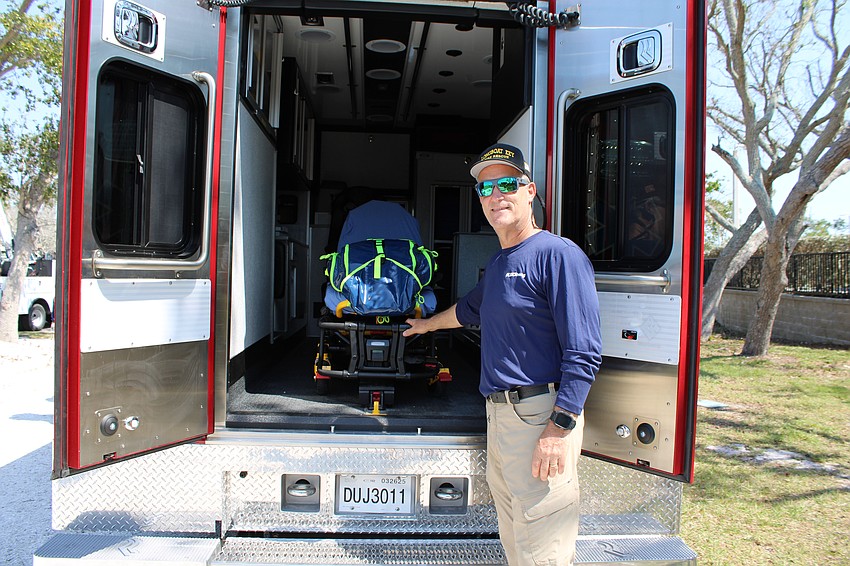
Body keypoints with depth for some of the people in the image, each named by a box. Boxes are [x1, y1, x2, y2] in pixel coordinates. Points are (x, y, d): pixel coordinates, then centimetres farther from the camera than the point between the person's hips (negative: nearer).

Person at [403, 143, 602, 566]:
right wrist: (427, 324, 53)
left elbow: (584, 353, -17)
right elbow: (470, 309, 38)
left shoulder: (557, 254, -11)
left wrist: (559, 428, -22)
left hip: (540, 415, -9)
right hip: (499, 414, 9)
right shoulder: (498, 262, 17)